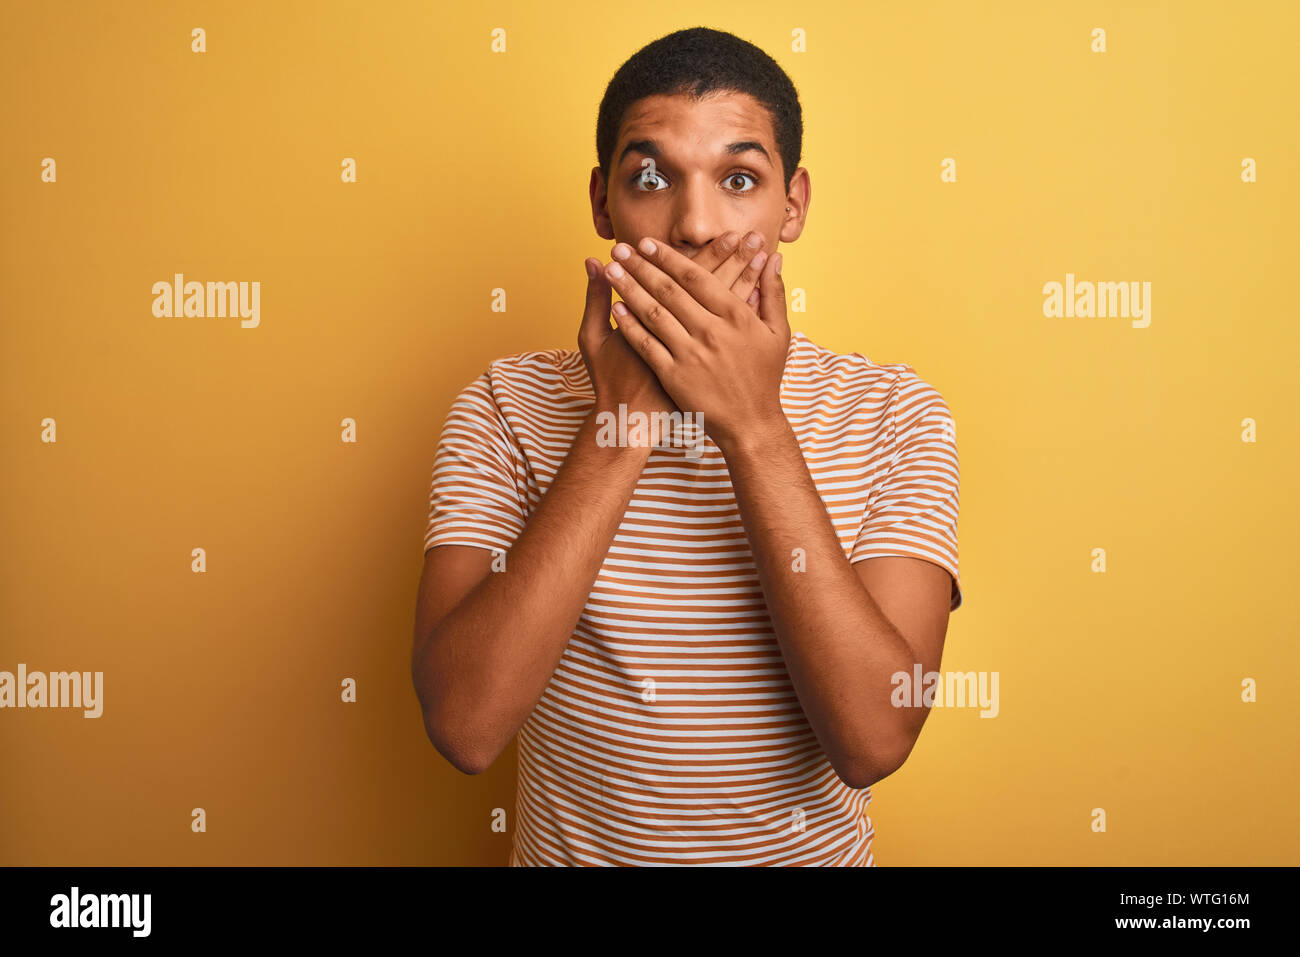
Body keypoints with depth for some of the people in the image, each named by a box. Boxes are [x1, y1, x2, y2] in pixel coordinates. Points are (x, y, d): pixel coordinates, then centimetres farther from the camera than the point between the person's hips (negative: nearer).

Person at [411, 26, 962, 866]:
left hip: (813, 849, 1)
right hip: (569, 848, 0)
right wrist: (623, 416, -27)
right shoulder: (505, 409, -13)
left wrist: (752, 424, -28)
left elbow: (874, 740, -23)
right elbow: (465, 727, -24)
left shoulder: (894, 414, -12)